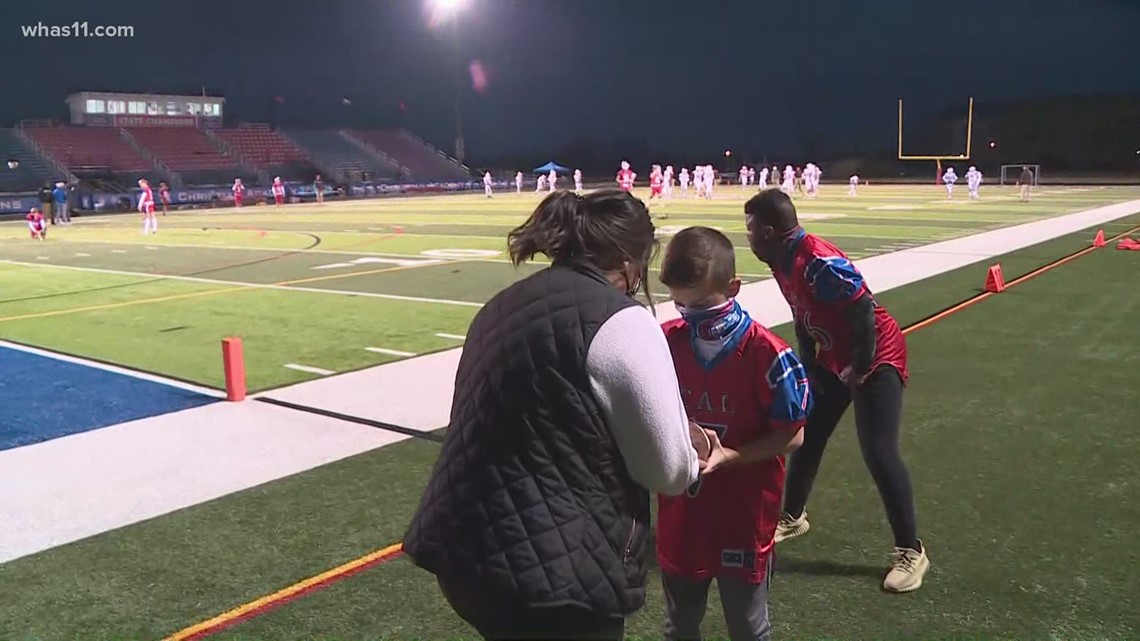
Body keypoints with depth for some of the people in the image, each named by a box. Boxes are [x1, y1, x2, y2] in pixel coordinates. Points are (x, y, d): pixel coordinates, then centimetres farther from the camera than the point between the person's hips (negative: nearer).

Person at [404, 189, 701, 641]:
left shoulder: (503, 305, 11)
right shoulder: (621, 321, -14)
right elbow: (669, 472, -8)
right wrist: (692, 461, 14)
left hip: (467, 549, 8)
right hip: (556, 572, -7)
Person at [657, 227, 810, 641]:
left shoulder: (765, 352, -19)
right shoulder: (666, 343, -7)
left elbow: (792, 436, -12)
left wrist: (728, 457, -24)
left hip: (744, 521, -3)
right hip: (679, 518, 4)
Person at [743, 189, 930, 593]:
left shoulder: (820, 262, -30)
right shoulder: (783, 261, 0)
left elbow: (864, 313, -27)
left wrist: (859, 368, -18)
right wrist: (810, 366, 11)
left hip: (876, 358, -9)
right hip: (833, 360, 9)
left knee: (878, 452, -12)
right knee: (806, 436, 14)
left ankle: (910, 551, 2)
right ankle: (792, 518, 34)